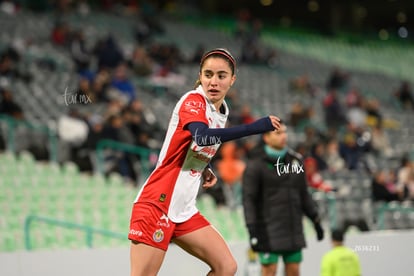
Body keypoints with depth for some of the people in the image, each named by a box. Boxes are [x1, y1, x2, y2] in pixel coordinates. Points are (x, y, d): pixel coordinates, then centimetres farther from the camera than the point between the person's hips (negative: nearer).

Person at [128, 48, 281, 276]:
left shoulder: (221, 111, 11)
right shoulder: (193, 100, -13)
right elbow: (202, 137, -35)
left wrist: (206, 171, 4)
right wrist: (255, 127, -36)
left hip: (185, 210, 8)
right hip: (156, 204, -8)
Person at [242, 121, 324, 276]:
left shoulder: (295, 160, 11)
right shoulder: (255, 165, -5)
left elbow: (304, 194, 19)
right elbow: (248, 199, -8)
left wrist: (315, 219, 15)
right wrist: (252, 230, -15)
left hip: (294, 229, 5)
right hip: (269, 230, -5)